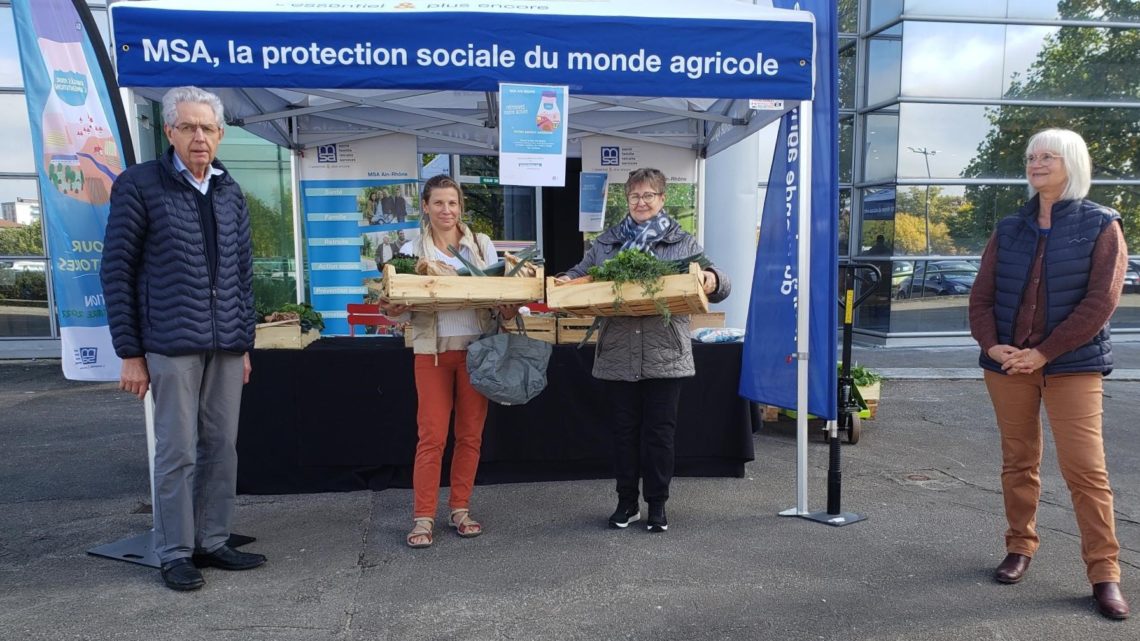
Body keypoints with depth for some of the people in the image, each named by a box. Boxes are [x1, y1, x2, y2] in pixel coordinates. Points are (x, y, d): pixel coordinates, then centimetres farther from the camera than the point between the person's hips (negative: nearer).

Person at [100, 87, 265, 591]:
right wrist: (130, 352, -6)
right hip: (171, 345, -5)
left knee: (222, 447, 9)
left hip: (226, 346, 5)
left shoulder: (230, 193, 12)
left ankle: (212, 542, 23)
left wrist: (245, 343, 12)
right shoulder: (139, 185, -3)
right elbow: (116, 271, -4)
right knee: (177, 452, 2)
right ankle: (175, 553, 16)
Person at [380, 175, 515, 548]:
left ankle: (460, 510, 21)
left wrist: (508, 308, -13)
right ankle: (423, 517, 7)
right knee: (432, 436, -2)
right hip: (433, 350, -2)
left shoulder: (482, 244, 8)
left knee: (470, 434, 7)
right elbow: (404, 302, 2)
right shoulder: (413, 250, 4)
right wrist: (390, 310, -20)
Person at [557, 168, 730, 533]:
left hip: (665, 356, -1)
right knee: (624, 430, 10)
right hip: (618, 355, 2)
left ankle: (657, 504, 20)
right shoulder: (605, 243, 11)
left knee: (659, 432, 5)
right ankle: (627, 502, 24)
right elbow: (579, 275, 14)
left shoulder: (683, 243, 6)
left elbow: (713, 283, 3)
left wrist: (713, 281, -21)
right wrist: (564, 282, -8)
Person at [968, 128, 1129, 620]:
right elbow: (981, 295, 7)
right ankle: (1020, 548, 23)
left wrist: (1044, 353, -15)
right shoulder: (1009, 230, 10)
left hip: (1072, 365, -3)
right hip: (1007, 364, 3)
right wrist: (990, 344, -11)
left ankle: (1105, 574, 3)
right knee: (1018, 462, 11)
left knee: (1085, 469, -6)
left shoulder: (1101, 226, 0)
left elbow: (1101, 301, -9)